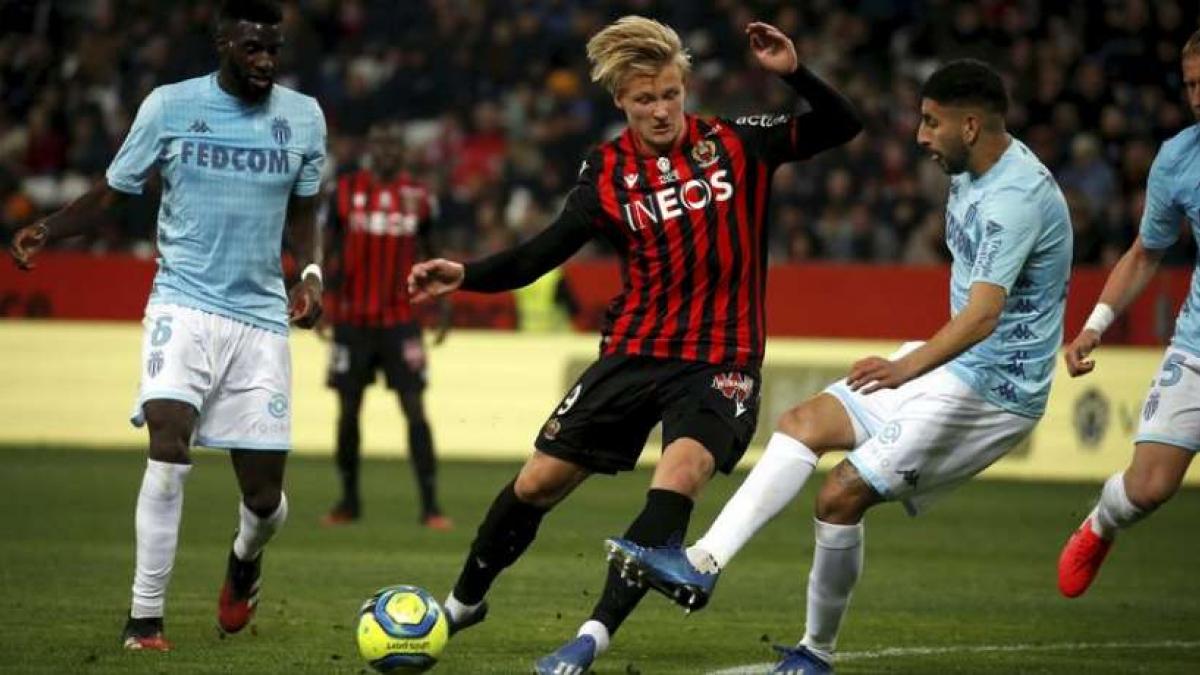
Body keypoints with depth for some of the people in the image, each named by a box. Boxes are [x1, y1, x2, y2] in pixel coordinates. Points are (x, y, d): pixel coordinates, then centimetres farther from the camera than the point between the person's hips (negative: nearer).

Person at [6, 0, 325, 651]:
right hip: (184, 304, -2)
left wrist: (309, 272, -1)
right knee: (169, 446, -24)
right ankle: (144, 617, -15)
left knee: (264, 495, 2)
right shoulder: (169, 106, -3)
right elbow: (111, 193, 4)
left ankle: (244, 559, 39)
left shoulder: (303, 116, 5)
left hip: (261, 313, 2)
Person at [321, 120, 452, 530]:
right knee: (349, 410, 6)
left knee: (415, 410, -8)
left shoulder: (418, 197, 3)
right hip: (352, 321, 0)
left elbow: (431, 255, 12)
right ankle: (349, 500, 21)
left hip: (400, 320, 0)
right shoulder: (346, 190, 1)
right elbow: (332, 254, 5)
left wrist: (442, 306, 7)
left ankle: (430, 505, -8)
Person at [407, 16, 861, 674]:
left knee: (679, 475, -28)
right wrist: (467, 276, -15)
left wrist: (793, 73, -19)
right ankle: (464, 602, 31)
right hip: (633, 351, 2)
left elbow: (841, 127, -1)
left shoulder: (737, 143, -3)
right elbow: (545, 252, 1)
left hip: (720, 359, -2)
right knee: (539, 480, 5)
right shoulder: (606, 172, -1)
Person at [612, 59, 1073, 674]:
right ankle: (701, 566, -8)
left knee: (841, 496, -13)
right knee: (804, 423, 0)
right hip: (952, 365, 10)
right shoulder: (971, 175, 8)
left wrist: (908, 367, -42)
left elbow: (982, 315, -34)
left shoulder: (1017, 197, -24)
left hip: (992, 387, -10)